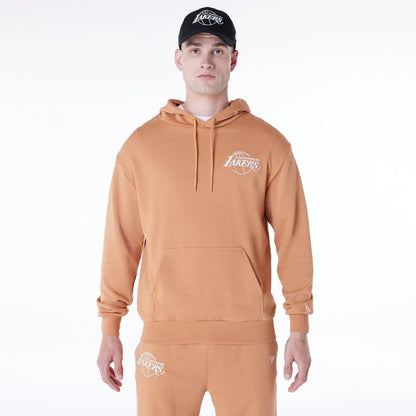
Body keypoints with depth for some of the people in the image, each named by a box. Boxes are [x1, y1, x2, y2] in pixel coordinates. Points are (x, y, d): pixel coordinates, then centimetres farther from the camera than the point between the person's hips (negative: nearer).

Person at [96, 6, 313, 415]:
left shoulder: (269, 144, 4)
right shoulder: (141, 145, 5)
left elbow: (292, 238, 3)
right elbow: (122, 240, 7)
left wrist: (299, 329, 0)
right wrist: (109, 329, 5)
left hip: (248, 336, 0)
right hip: (165, 335, 0)